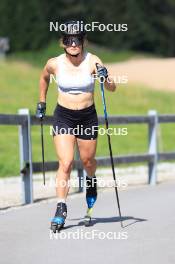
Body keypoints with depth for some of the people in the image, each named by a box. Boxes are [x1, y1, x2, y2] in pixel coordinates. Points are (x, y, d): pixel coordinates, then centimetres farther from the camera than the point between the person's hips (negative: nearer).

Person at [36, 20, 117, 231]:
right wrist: (42, 102, 18)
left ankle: (91, 181, 51)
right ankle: (61, 209, -13)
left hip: (88, 117, 1)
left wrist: (106, 77, -35)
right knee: (65, 163, -14)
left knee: (87, 161, 15)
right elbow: (44, 78, 15)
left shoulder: (92, 62, -12)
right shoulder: (55, 64, -9)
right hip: (63, 117, -1)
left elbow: (112, 89, -15)